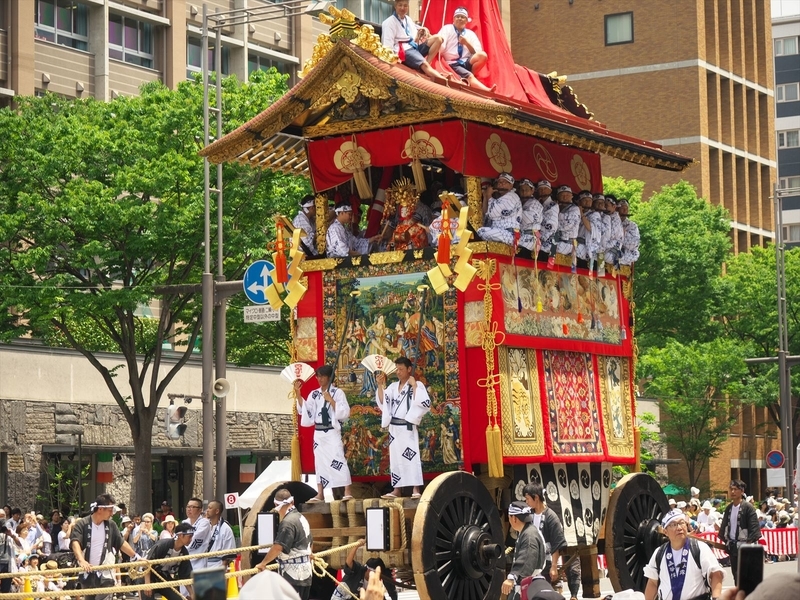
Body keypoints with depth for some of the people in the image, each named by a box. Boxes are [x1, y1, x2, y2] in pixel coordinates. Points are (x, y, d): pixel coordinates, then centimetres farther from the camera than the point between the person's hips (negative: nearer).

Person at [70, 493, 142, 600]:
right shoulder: (82, 524, -7)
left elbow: (121, 543, 16)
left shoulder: (111, 525, 5)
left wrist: (137, 557, 13)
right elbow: (75, 543, -21)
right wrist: (81, 560, -38)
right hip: (87, 574, -1)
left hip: (105, 575, 1)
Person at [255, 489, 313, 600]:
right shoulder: (302, 518, 14)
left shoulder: (288, 522, -18)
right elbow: (308, 543, 26)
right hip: (305, 572, 10)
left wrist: (263, 563, -15)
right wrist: (309, 556, 43)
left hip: (292, 573, -10)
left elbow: (278, 547, -24)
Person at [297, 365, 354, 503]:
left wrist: (331, 400, -18)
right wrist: (298, 393, -2)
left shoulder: (337, 392, -4)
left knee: (338, 460, -11)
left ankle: (347, 492, -11)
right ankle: (320, 494, 14)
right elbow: (304, 409, 5)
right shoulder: (314, 394, 10)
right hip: (318, 433, 6)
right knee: (319, 461, 8)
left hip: (332, 432, -6)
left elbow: (345, 412, -11)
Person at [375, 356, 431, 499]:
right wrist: (380, 385, -4)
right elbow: (382, 402, 5)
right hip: (394, 427, 6)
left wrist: (414, 385, -16)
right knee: (395, 457, 9)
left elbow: (424, 403, -18)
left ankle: (416, 490, -7)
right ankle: (396, 490, 14)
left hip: (407, 427, -6)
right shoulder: (393, 387, 12)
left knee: (411, 456, -8)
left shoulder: (417, 385, -5)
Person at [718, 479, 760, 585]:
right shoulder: (729, 508, 10)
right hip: (732, 545, 7)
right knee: (735, 572, 12)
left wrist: (750, 543, -16)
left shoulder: (748, 507, -10)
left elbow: (754, 527, -13)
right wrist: (725, 540, 9)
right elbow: (724, 525, 17)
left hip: (744, 545, -7)